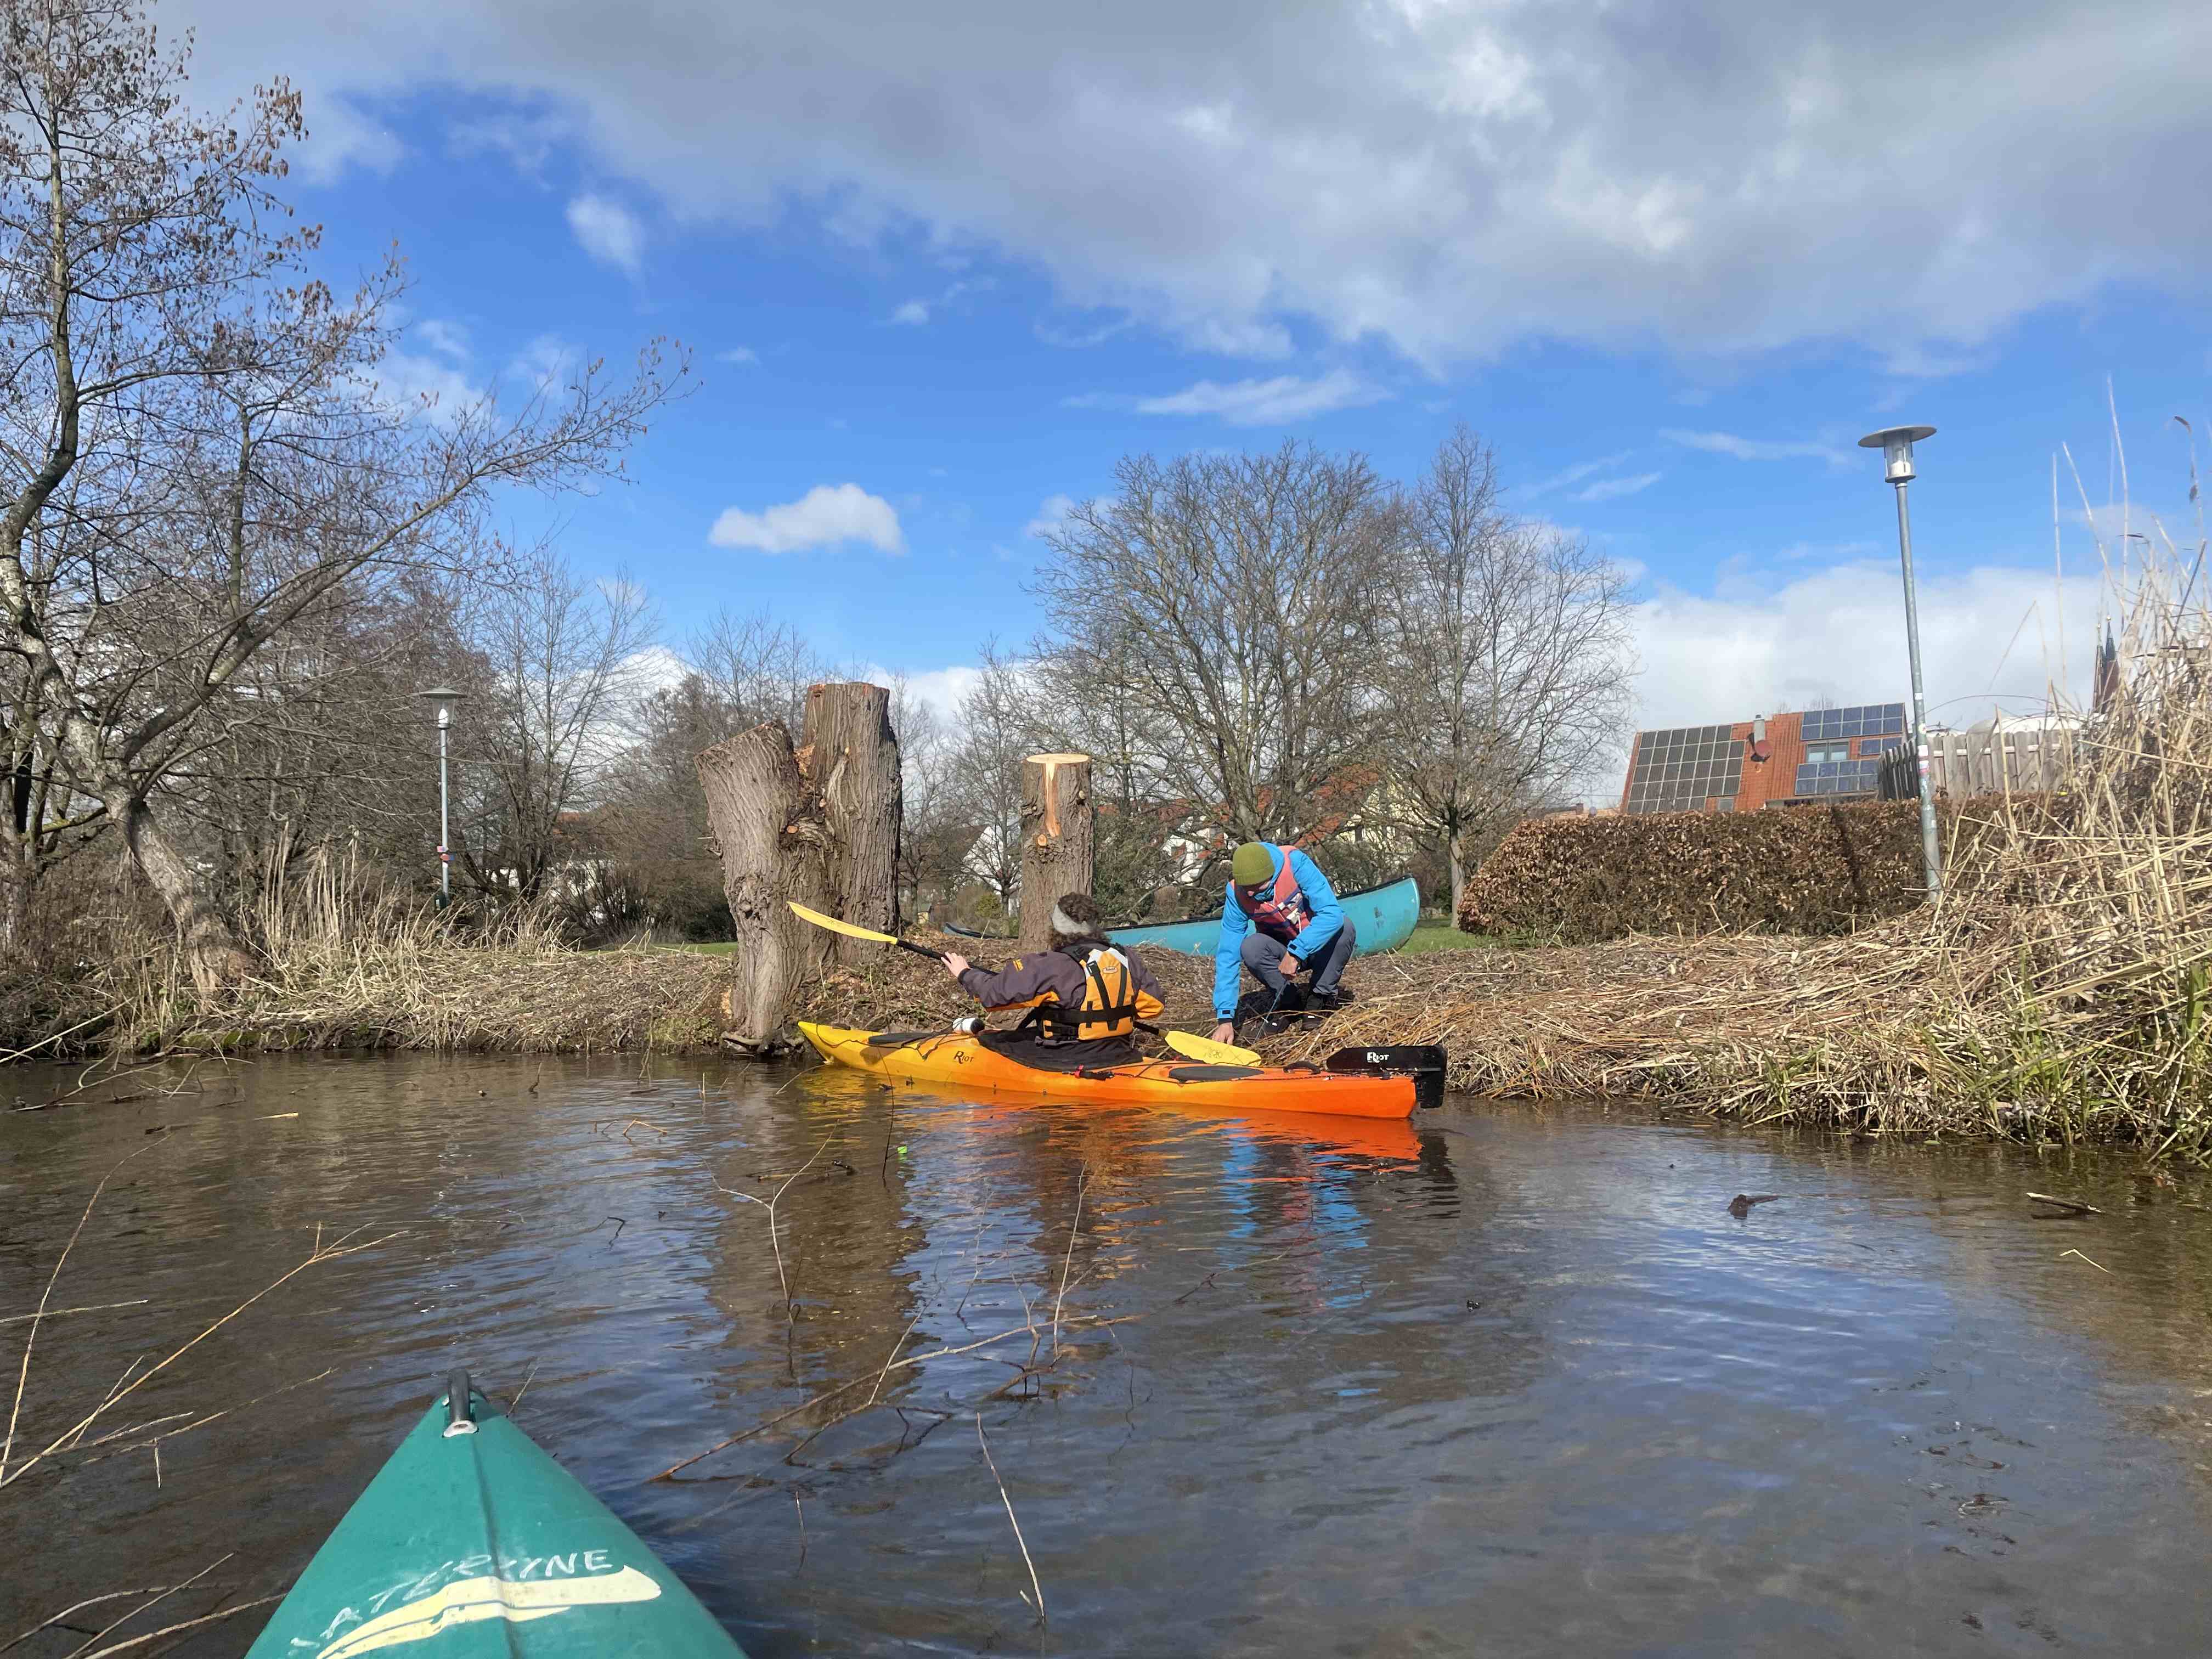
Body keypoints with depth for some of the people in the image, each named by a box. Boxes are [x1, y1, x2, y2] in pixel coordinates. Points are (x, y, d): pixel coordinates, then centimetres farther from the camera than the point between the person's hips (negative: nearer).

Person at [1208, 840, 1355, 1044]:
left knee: (1344, 926, -33)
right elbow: (1227, 956, -19)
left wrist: (1296, 952, -43)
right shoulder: (1237, 894, -20)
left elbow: (1332, 913, -36)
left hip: (1317, 945, -1)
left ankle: (1322, 995, -11)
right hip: (1281, 949, 1)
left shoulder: (1295, 864, -28)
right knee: (1251, 948, -30)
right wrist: (1226, 1018, -24)